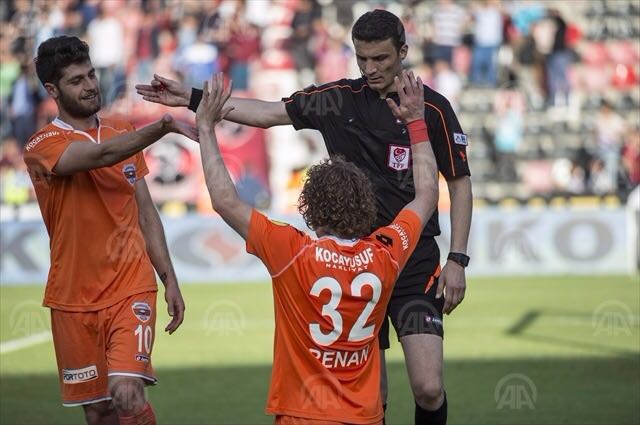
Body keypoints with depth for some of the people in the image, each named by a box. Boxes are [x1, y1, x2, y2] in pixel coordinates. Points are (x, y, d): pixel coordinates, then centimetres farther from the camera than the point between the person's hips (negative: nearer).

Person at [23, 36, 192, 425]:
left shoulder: (124, 134, 9)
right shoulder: (44, 147, -9)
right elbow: (103, 154, -29)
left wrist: (170, 281, 9)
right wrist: (164, 126, -42)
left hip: (131, 289, 2)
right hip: (74, 300, -1)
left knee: (126, 394, -20)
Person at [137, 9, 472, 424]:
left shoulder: (433, 108, -4)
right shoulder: (338, 98, 5)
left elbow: (460, 185, 1)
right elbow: (268, 112, 11)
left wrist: (458, 260, -6)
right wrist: (192, 98, 6)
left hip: (415, 264, -3)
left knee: (428, 389, -14)